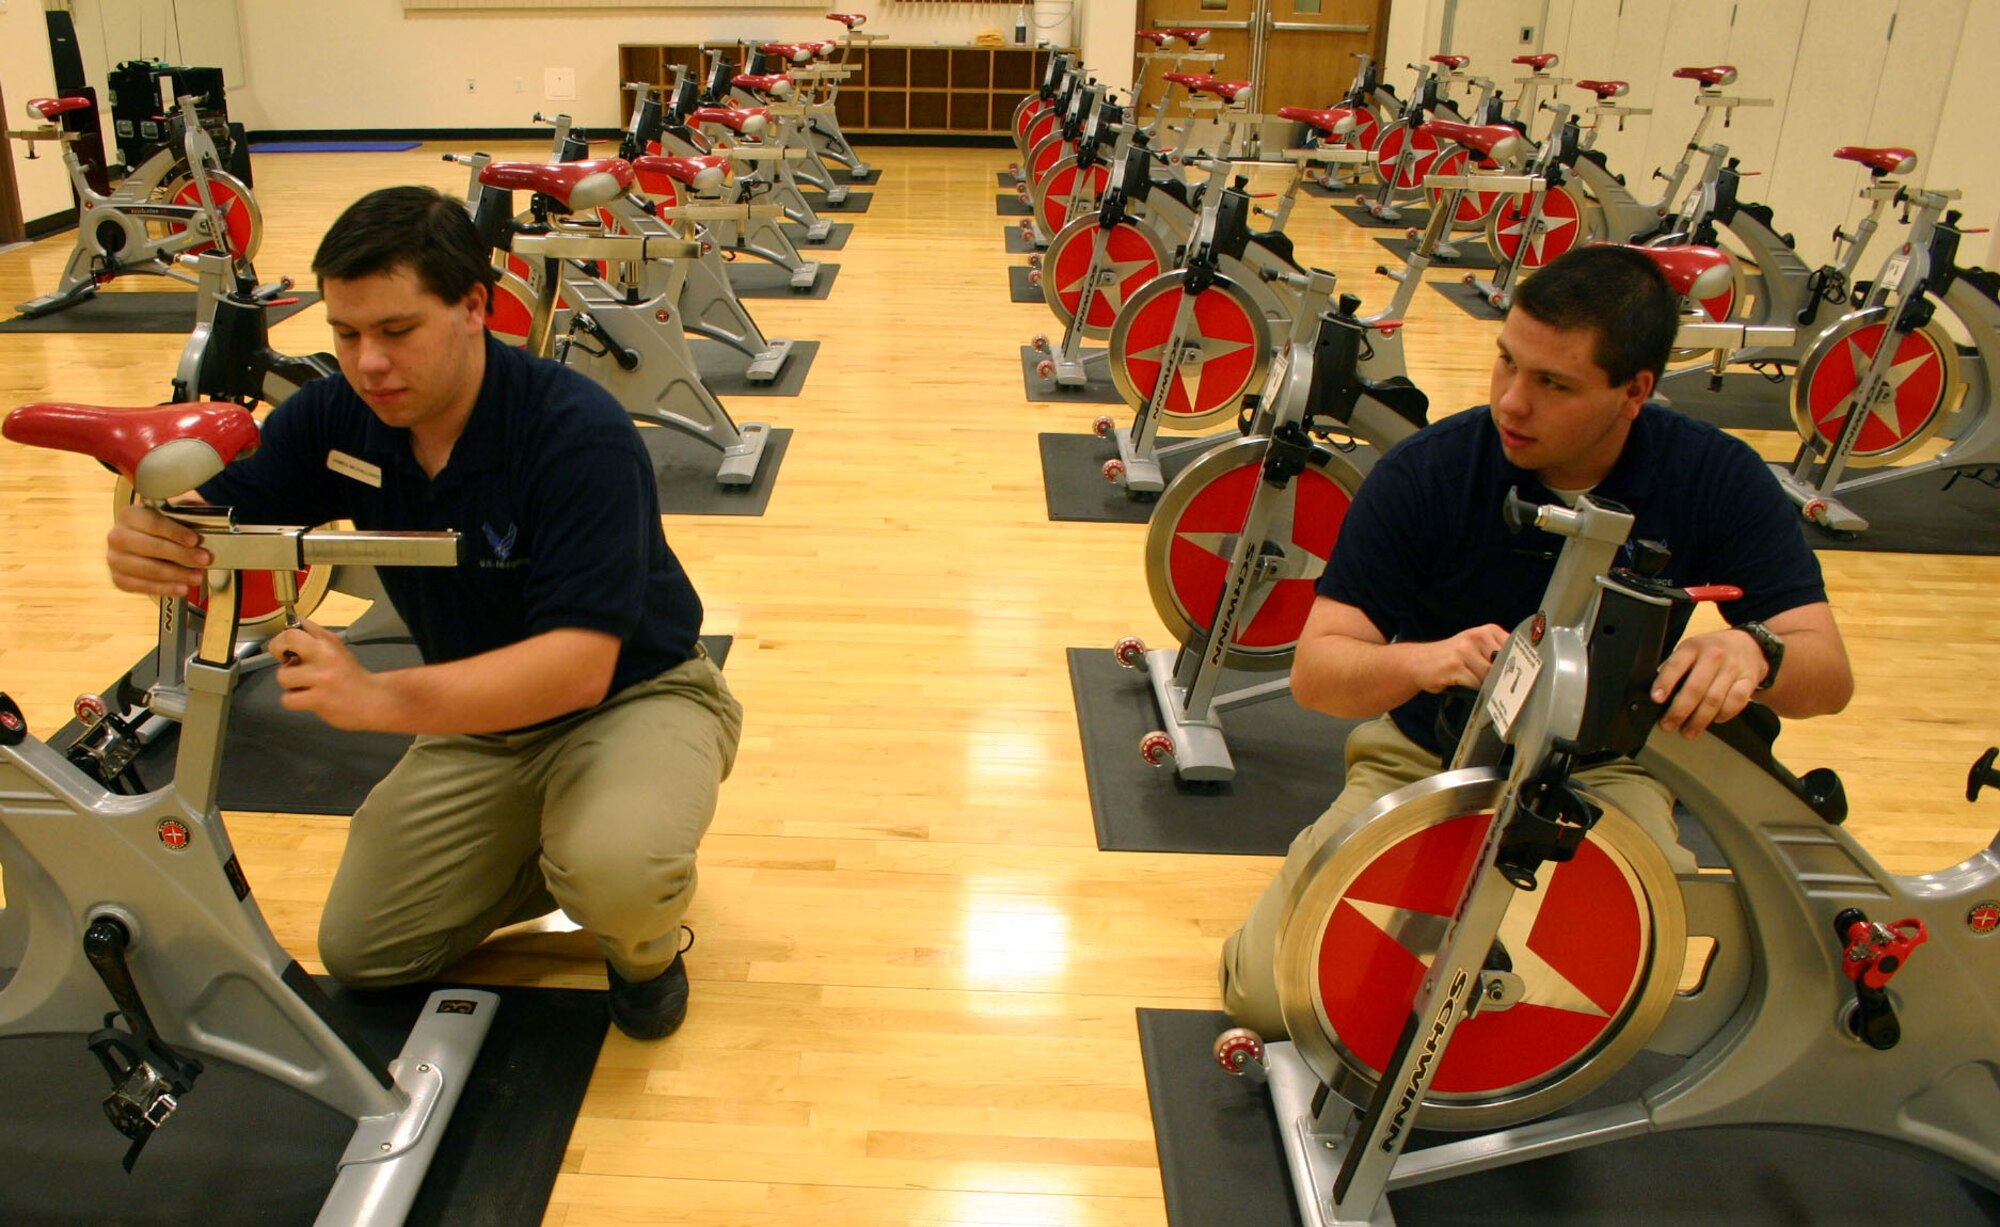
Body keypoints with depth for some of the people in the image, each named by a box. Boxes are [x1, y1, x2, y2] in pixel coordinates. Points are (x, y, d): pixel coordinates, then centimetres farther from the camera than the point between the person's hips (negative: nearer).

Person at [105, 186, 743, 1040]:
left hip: (633, 693, -6)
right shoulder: (336, 417, -10)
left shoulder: (577, 433, -29)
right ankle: (550, 852, 23)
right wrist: (146, 545, -32)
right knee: (359, 950, 3)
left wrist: (382, 699, -48)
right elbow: (210, 529, -6)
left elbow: (581, 662, -35)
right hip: (483, 720, 6)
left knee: (616, 871, -35)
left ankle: (644, 947, 2)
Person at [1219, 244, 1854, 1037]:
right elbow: (1315, 670, -19)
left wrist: (1756, 653, -40)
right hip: (1426, 760, 0)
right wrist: (1421, 660, -43)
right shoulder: (1426, 473, -16)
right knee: (1267, 993, -16)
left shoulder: (1717, 480, -11)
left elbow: (1829, 674, -14)